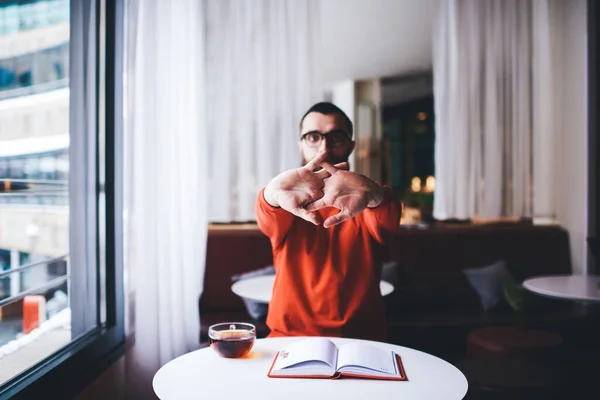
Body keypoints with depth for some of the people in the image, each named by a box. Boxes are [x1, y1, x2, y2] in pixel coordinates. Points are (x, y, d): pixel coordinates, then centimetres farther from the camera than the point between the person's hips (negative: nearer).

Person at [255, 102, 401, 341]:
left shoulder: (366, 203, 2)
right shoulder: (286, 202, 2)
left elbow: (388, 219, -19)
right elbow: (268, 221, -19)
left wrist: (372, 194, -42)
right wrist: (273, 193, -42)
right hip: (289, 339, 0)